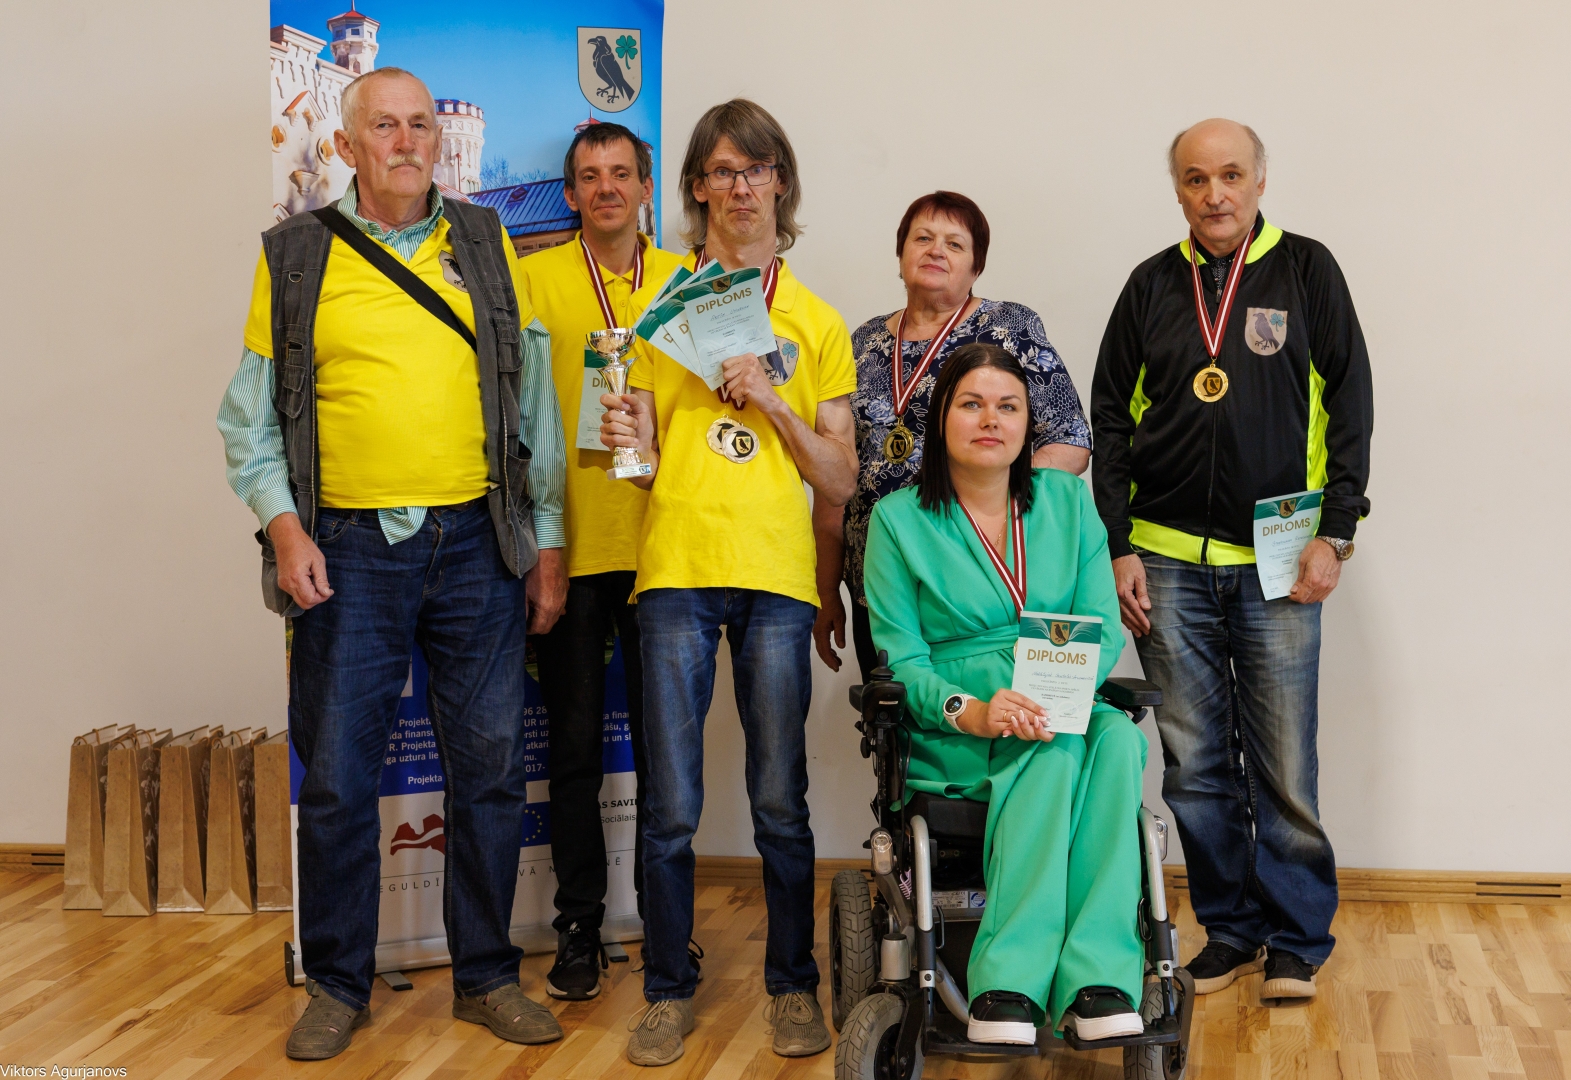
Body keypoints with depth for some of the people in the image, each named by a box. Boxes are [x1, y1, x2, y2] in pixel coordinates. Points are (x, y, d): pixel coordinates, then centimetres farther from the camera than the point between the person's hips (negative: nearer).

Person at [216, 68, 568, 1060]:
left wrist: (547, 543, 6)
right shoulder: (296, 255, 7)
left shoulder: (486, 244, 10)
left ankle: (487, 976, 19)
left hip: (475, 543, 2)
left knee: (491, 768, 5)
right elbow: (252, 414, 7)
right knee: (338, 775, 2)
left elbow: (534, 400, 10)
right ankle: (339, 986, 17)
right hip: (350, 548, -1)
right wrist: (283, 527, -6)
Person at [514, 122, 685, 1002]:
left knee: (664, 743, 6)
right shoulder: (534, 277, 4)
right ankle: (580, 926, 16)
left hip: (661, 542, 1)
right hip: (571, 544, -1)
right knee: (576, 744, 5)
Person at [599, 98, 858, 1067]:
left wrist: (774, 404, -5)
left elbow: (841, 481, 9)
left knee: (781, 801, 2)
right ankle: (669, 992, 13)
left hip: (776, 573, 1)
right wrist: (626, 443, -12)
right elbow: (644, 459, 10)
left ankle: (794, 986, 17)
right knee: (672, 805, 0)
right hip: (677, 568, 0)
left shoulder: (816, 322, 13)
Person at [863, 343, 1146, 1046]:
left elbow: (1104, 628, 5)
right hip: (951, 735, -3)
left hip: (1062, 718, 3)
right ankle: (1099, 977, -37)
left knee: (1118, 737, -33)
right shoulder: (898, 519, 2)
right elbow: (900, 658, -2)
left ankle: (1011, 981, -39)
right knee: (1057, 751, -34)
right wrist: (971, 712, -22)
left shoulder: (1068, 500, 11)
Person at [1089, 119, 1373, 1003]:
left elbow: (1351, 407, 3)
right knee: (1194, 765, 5)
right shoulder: (1153, 286, 10)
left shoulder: (1307, 271, 4)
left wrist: (1335, 535, -5)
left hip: (1277, 564, -2)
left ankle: (1298, 939, 13)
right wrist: (1118, 548, 3)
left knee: (1284, 765, -1)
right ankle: (1230, 929, 18)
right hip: (1168, 564, 2)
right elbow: (1110, 421, 11)